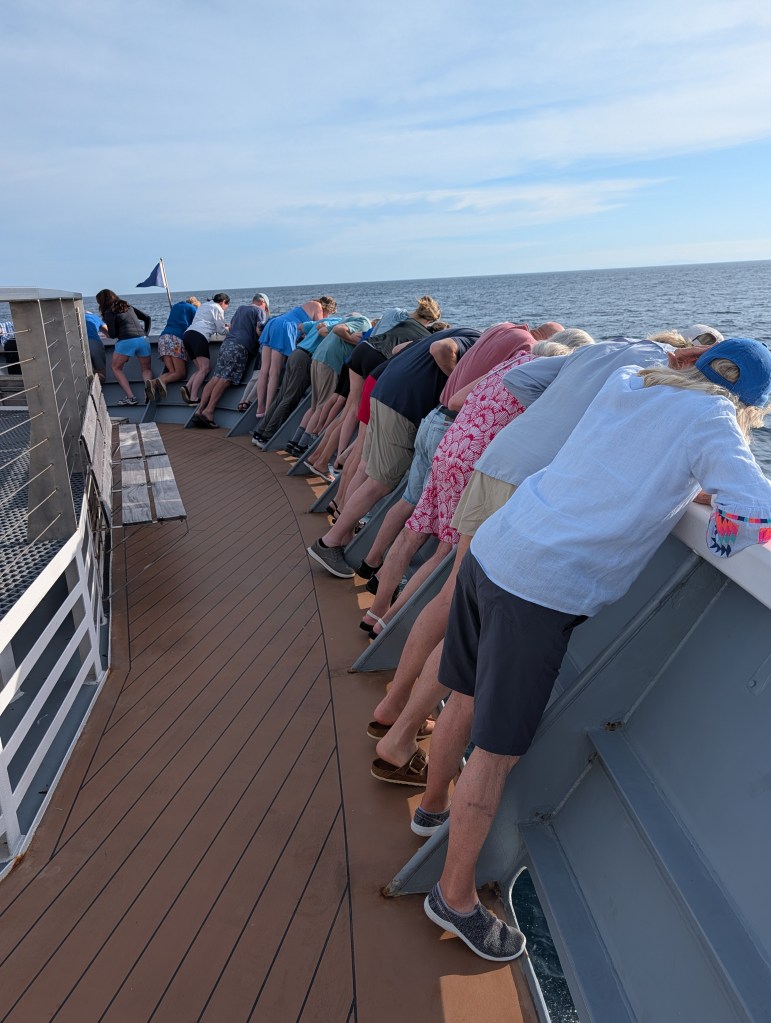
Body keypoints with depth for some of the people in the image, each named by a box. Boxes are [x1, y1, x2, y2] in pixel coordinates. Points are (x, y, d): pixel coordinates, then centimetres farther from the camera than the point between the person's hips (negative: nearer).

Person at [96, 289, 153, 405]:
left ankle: (130, 397, -4)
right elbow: (147, 318, 22)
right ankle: (148, 382, -20)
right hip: (142, 339, 5)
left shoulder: (109, 312, 6)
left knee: (116, 368, 15)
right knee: (146, 369, 19)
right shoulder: (129, 307, 23)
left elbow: (112, 334, 0)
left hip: (126, 341, -5)